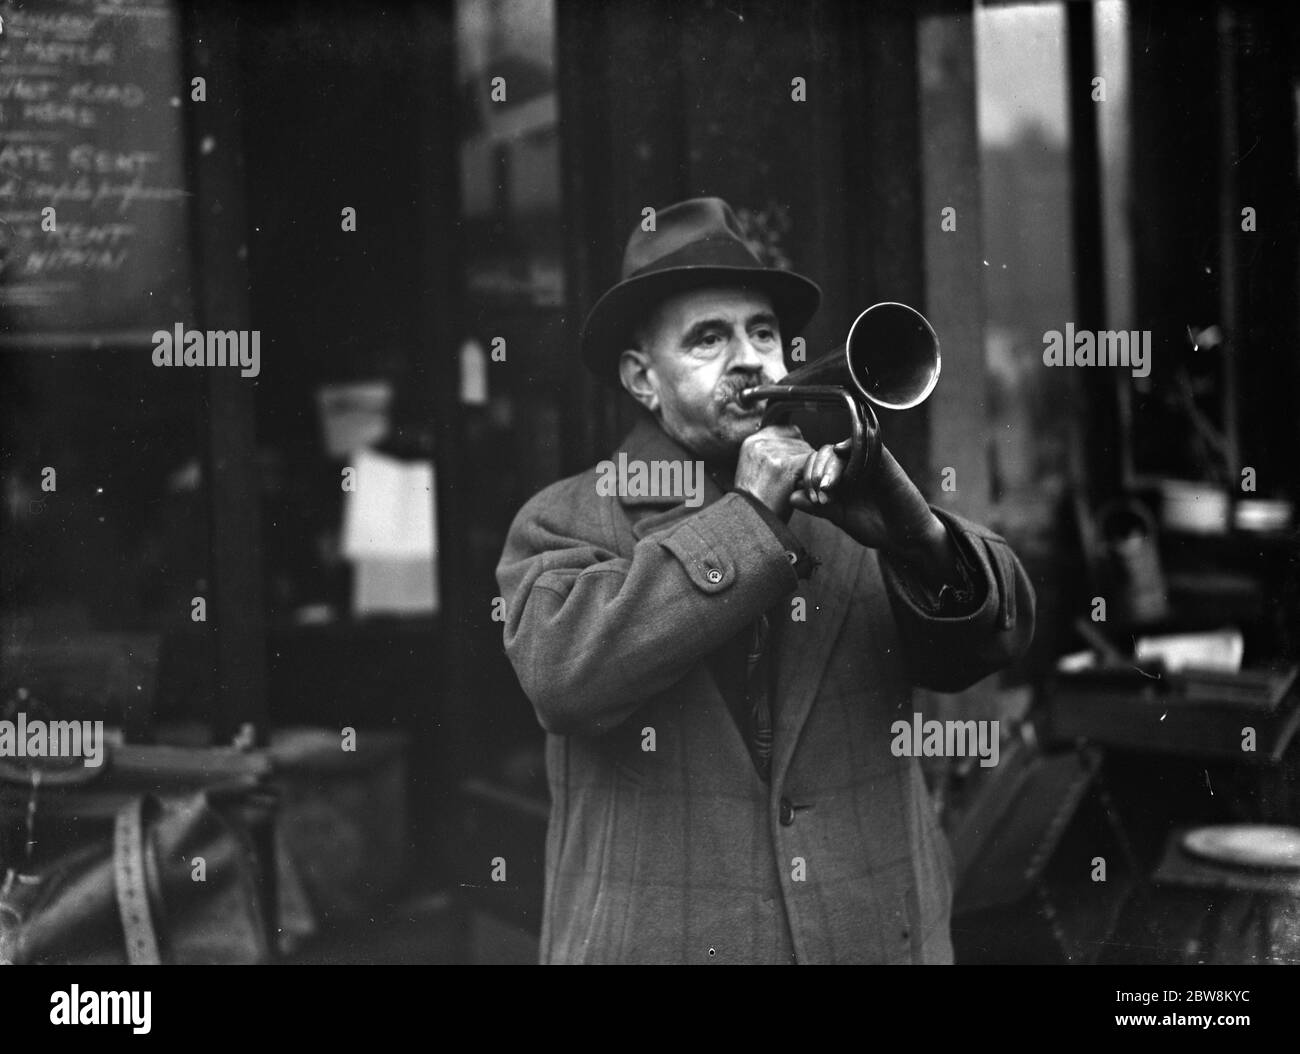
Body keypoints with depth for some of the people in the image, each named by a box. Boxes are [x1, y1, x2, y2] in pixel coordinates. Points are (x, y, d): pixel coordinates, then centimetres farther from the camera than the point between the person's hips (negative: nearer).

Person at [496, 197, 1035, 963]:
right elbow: (564, 675, -19)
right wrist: (746, 515, -18)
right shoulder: (564, 522, -2)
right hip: (661, 937, -2)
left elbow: (994, 636, -3)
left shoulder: (845, 497, 5)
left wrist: (920, 536, -23)